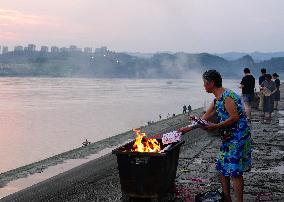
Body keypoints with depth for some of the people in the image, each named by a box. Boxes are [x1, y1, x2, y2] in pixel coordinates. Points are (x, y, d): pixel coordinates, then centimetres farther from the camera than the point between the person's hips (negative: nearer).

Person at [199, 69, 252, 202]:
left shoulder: (227, 96, -17)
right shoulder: (216, 100, 13)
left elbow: (235, 117, -23)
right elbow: (205, 117, 18)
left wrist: (216, 126, -20)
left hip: (238, 139, -10)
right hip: (228, 139, 10)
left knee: (234, 172, -9)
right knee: (222, 168, 15)